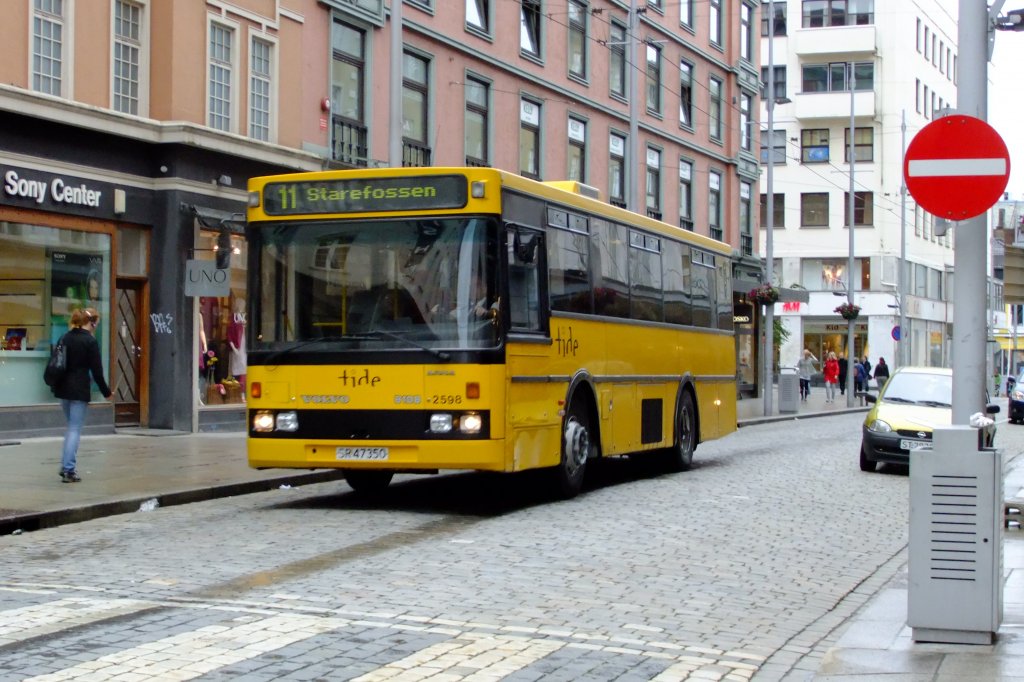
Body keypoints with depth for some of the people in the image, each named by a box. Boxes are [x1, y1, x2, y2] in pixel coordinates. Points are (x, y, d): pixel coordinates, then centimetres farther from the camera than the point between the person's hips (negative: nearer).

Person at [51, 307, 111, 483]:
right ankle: (69, 470, -4)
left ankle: (65, 466, 18)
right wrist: (106, 392, 1)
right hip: (79, 390, -7)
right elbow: (96, 371, -11)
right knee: (75, 430, -2)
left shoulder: (66, 338, 9)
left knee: (72, 427, 19)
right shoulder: (90, 341, -11)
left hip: (63, 389, 7)